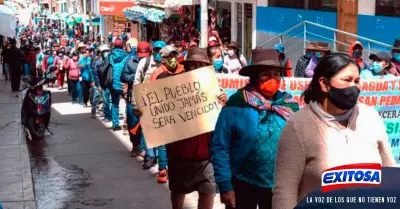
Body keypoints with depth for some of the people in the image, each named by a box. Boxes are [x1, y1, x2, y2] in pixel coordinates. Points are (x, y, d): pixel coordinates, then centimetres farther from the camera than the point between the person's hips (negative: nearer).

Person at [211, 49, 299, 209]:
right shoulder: (236, 105, -12)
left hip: (280, 187, 4)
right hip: (243, 184, -3)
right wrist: (225, 185, -13)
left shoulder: (289, 107, -1)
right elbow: (220, 147, -11)